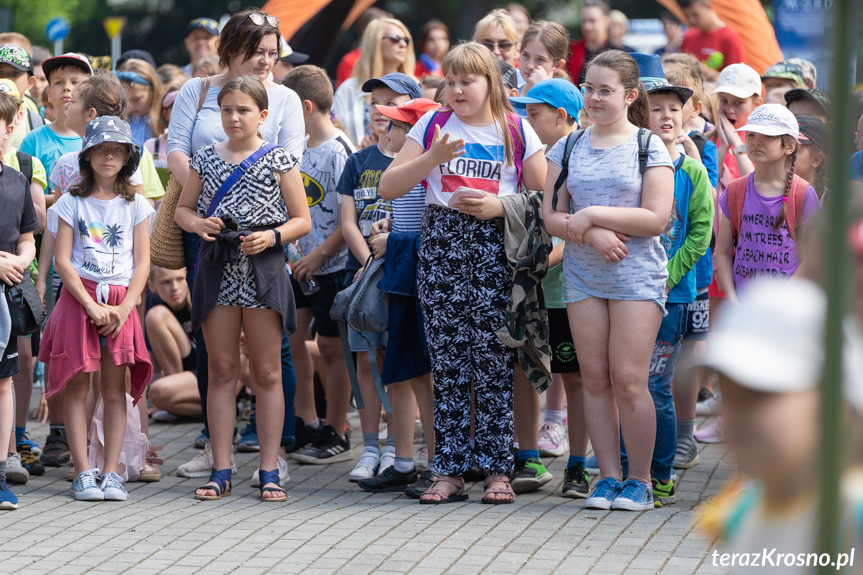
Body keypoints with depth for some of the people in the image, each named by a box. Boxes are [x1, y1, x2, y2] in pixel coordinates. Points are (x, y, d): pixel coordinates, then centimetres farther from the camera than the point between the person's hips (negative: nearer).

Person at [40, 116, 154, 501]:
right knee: (77, 387, -3)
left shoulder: (135, 205, 8)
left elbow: (143, 263, 5)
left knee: (114, 389, 0)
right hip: (79, 299, -1)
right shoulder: (71, 203, 3)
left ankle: (110, 473, 3)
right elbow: (62, 260, -3)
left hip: (120, 303, 1)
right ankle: (83, 473, -1)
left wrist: (124, 308, -9)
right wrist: (92, 306, -13)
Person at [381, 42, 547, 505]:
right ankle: (450, 471, 5)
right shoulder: (433, 127, 10)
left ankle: (497, 470, 2)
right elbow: (388, 188, 5)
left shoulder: (516, 131, 6)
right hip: (442, 243, 2)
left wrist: (501, 206, -10)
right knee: (447, 361, 0)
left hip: (496, 246, -2)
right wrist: (431, 159, -9)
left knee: (493, 361, -4)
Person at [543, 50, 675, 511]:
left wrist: (591, 215, -12)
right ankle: (608, 476, 10)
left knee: (629, 381, -8)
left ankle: (640, 480, 2)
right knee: (594, 379, 3)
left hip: (637, 276, -4)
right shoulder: (569, 148, 10)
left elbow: (656, 218, -10)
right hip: (582, 275, 4)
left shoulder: (649, 148, -1)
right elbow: (551, 216, 5)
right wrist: (591, 234, -13)